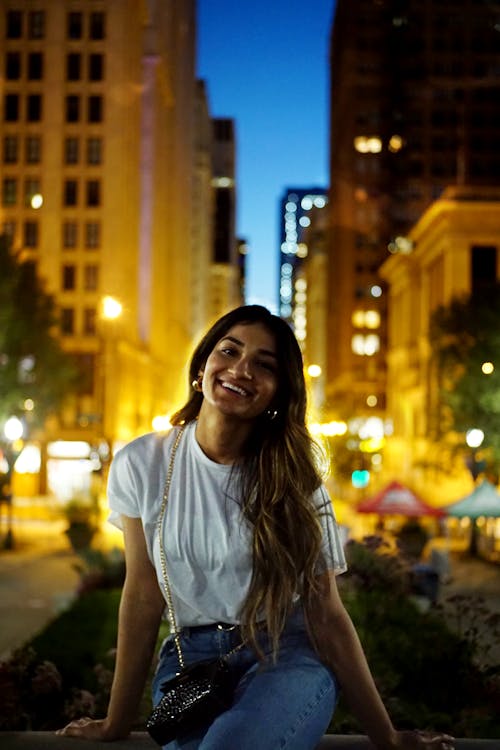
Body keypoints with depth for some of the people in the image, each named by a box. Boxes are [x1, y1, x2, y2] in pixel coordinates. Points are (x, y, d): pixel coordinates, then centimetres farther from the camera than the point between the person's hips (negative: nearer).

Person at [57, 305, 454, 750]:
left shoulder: (293, 481, -5)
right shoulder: (142, 465, -4)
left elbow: (326, 613, -4)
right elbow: (143, 595, 1)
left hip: (288, 659, -1)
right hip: (191, 661, 1)